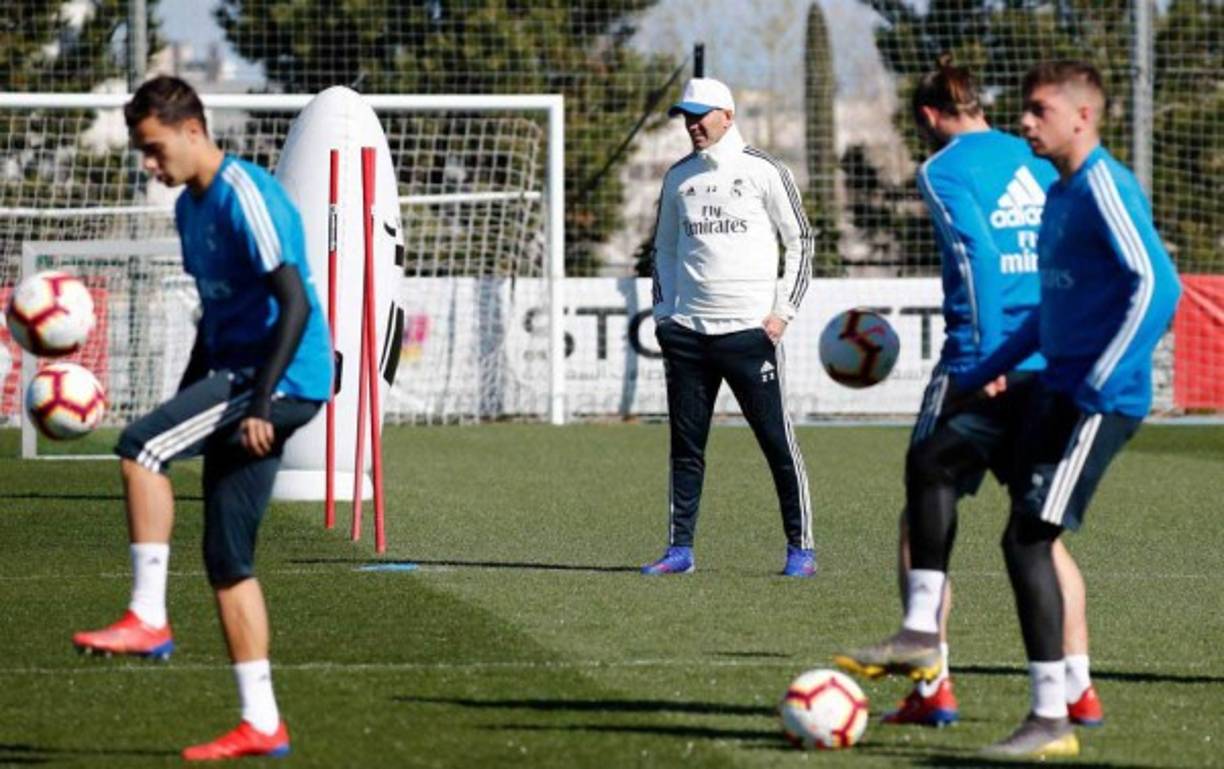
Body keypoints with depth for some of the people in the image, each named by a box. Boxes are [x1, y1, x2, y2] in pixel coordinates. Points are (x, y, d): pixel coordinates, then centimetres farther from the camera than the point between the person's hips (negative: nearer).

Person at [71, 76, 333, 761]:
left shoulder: (246, 197, -14)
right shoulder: (190, 207, 16)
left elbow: (295, 304, -21)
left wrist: (260, 402, -26)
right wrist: (183, 406, 25)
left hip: (283, 381, -10)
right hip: (233, 375, 10)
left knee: (140, 448, -24)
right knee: (227, 558, 7)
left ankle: (149, 619, -19)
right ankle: (261, 725, 10)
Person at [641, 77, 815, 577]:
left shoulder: (763, 172, -1)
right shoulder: (679, 177, 12)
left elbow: (800, 241, 2)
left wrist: (782, 310, -6)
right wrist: (663, 311, 11)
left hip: (749, 330, -4)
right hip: (686, 330, 4)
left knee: (777, 440, -4)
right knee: (685, 444, 5)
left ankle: (801, 548, 2)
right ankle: (680, 549, 11)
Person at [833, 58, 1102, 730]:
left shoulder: (944, 170, -2)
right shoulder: (1037, 166, 17)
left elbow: (978, 253, -15)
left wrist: (989, 356, -19)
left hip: (983, 364, -6)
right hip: (1052, 369, 6)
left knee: (923, 513, 2)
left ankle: (933, 687, -6)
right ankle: (1078, 690, 7)